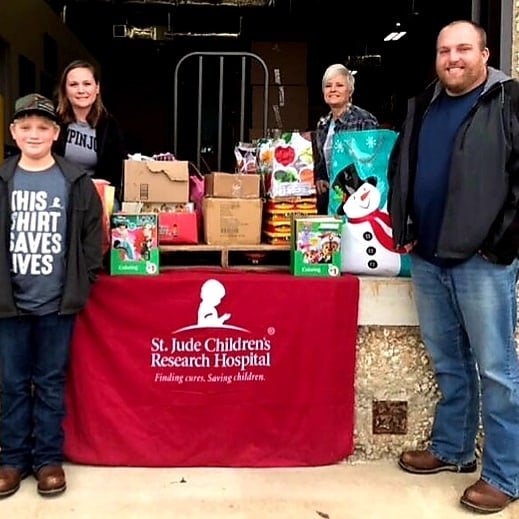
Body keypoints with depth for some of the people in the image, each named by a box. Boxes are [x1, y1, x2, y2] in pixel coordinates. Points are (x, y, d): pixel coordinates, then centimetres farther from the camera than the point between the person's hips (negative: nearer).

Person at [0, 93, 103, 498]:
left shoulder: (77, 183, 0)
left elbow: (92, 236, 3)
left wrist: (82, 284, -3)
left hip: (58, 303, -1)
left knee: (51, 383, 9)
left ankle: (49, 459, 21)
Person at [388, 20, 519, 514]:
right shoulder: (421, 106, 16)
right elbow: (400, 168, 21)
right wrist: (402, 227, 11)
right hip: (427, 257, 6)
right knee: (448, 362, 16)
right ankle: (451, 449, 30)